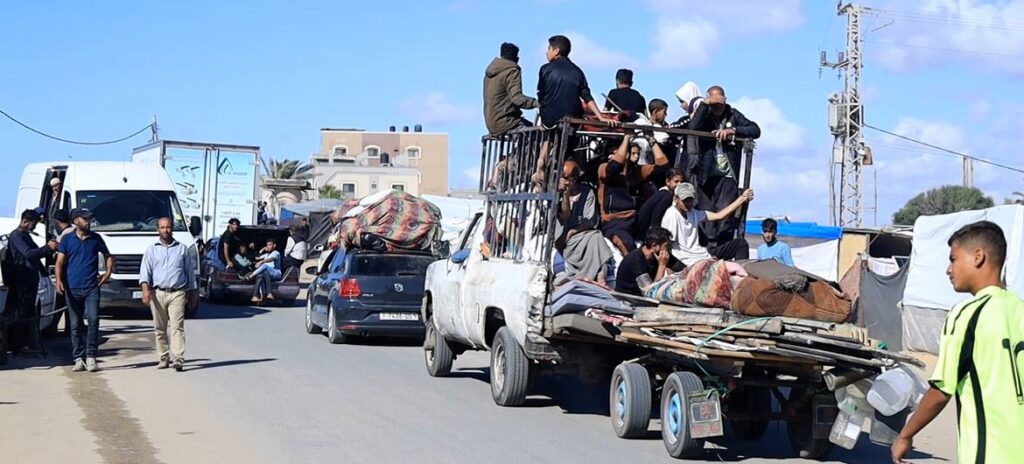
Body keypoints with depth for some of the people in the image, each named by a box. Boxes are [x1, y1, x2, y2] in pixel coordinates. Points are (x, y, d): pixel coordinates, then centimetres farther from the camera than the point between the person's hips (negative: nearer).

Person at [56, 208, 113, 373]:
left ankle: (91, 356, -9)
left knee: (93, 319, -14)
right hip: (72, 288, 0)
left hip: (92, 287, 0)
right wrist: (59, 280, -15)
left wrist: (108, 273, 7)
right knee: (75, 325, 3)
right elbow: (60, 262, 0)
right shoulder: (67, 240, 5)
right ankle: (78, 359, 8)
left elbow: (108, 256, 21)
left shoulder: (96, 238, 9)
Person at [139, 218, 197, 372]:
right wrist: (145, 289, -14)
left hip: (177, 293, -1)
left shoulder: (182, 249, 12)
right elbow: (145, 271, 3)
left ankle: (178, 359, -19)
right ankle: (163, 358, 14)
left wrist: (189, 294, 11)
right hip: (158, 293, 1)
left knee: (177, 326, -12)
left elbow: (190, 271, 15)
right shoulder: (151, 250, 11)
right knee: (159, 328, 5)